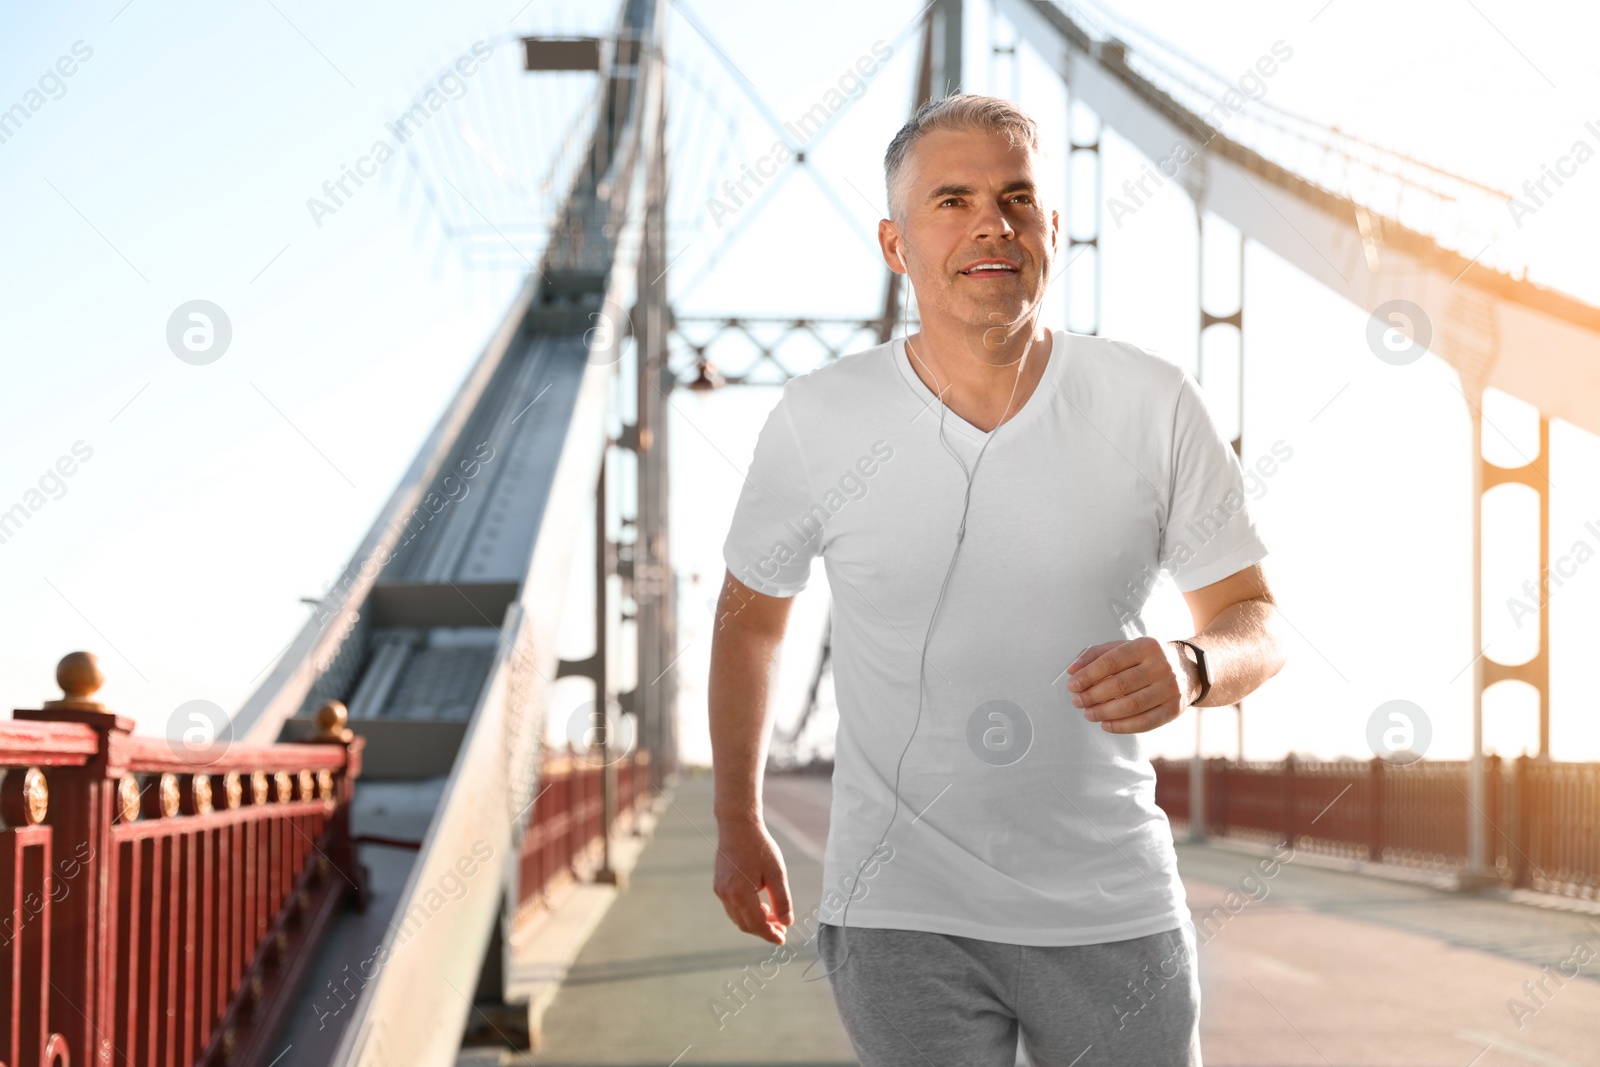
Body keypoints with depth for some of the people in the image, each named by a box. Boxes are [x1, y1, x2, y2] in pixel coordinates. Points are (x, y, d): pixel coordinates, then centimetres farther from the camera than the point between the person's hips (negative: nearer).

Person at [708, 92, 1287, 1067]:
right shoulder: (818, 422, -6)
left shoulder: (1155, 406, -6)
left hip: (1114, 906, 1)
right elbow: (750, 614, 11)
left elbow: (1257, 621, 1)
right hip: (903, 913, -1)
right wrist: (738, 824, 14)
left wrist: (1191, 669, -22)